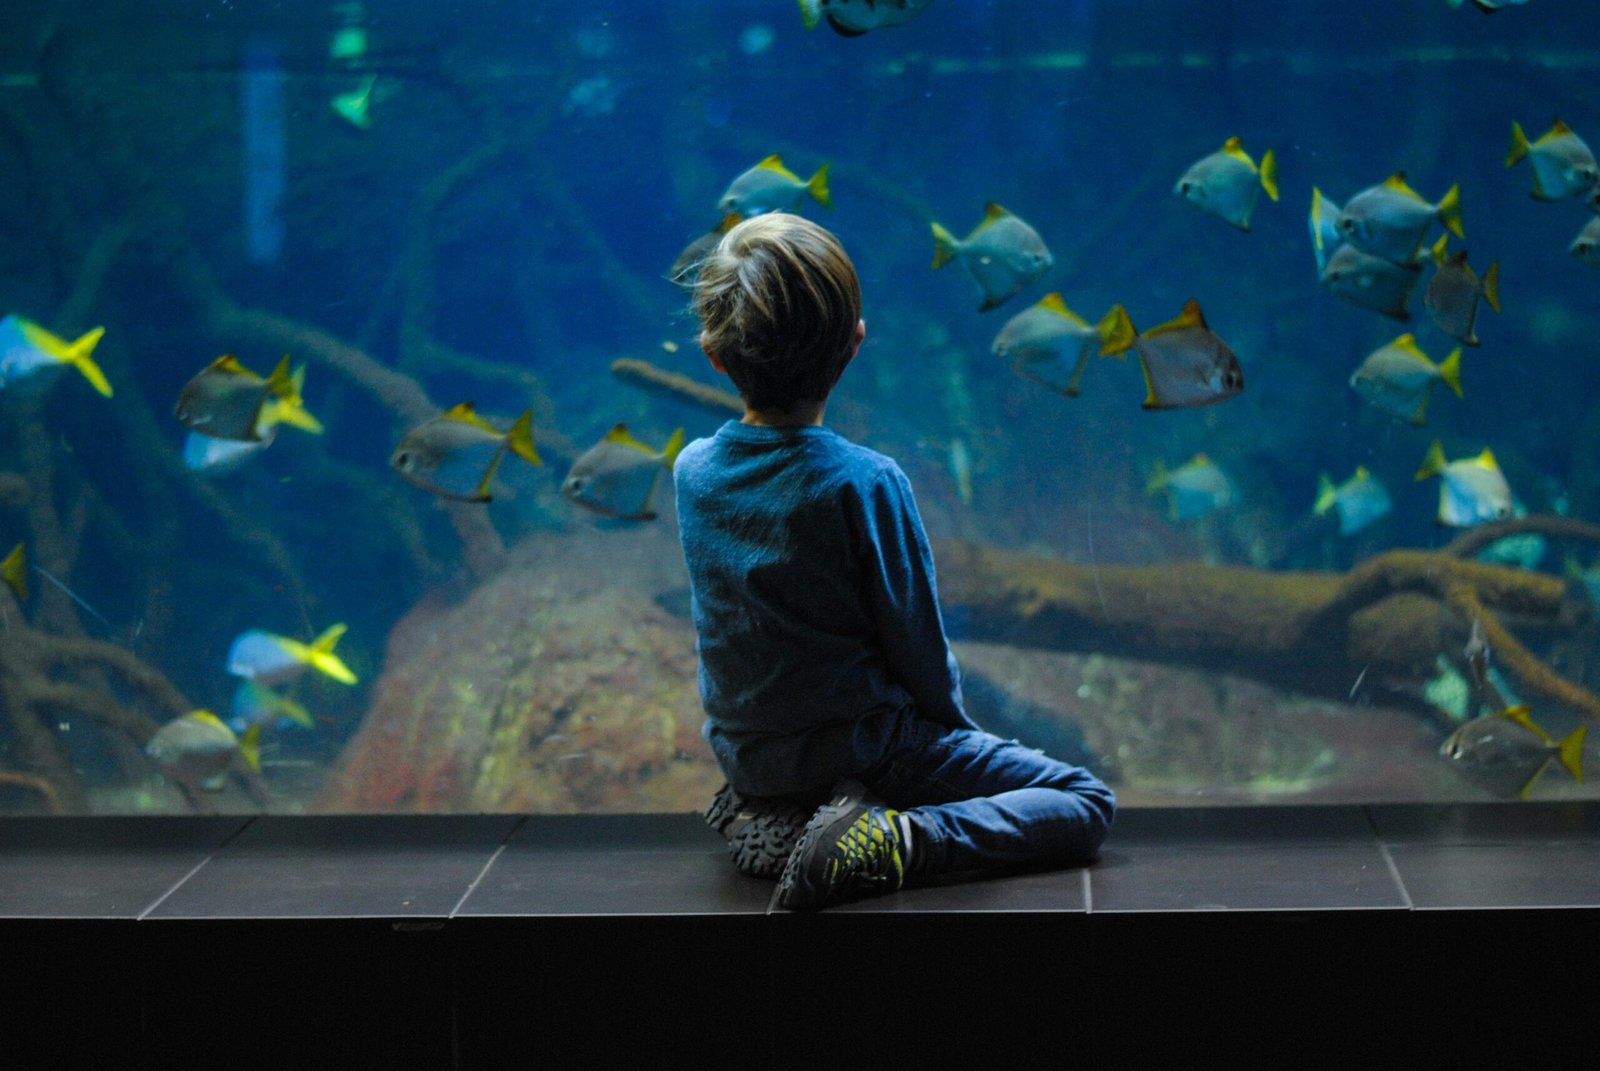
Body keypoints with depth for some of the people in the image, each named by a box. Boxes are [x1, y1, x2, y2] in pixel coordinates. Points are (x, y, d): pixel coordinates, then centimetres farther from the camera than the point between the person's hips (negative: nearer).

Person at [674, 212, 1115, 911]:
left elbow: (738, 624, 7)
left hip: (743, 750, 6)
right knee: (1087, 802, 1)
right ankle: (891, 843, -17)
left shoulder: (691, 470, -6)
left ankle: (765, 813, 10)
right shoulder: (865, 483, -23)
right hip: (862, 745, -6)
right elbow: (916, 639, -13)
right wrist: (951, 722, 7)